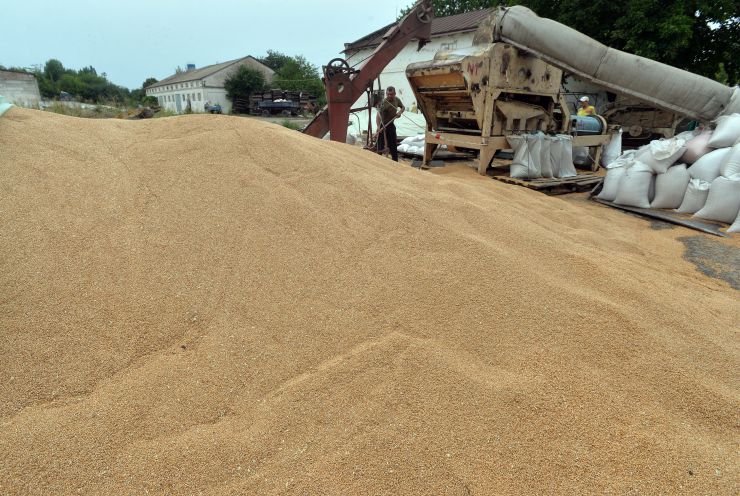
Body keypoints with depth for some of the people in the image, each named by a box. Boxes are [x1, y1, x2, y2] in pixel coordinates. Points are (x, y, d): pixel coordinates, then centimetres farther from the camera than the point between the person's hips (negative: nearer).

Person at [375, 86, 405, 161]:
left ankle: (395, 161, 25)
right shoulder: (383, 102, -24)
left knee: (393, 145, 14)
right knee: (381, 145, -8)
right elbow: (378, 115, -33)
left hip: (391, 124, 6)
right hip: (383, 125, -6)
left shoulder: (397, 100, -2)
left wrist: (400, 112, -6)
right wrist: (378, 127, -48)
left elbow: (403, 107, 16)